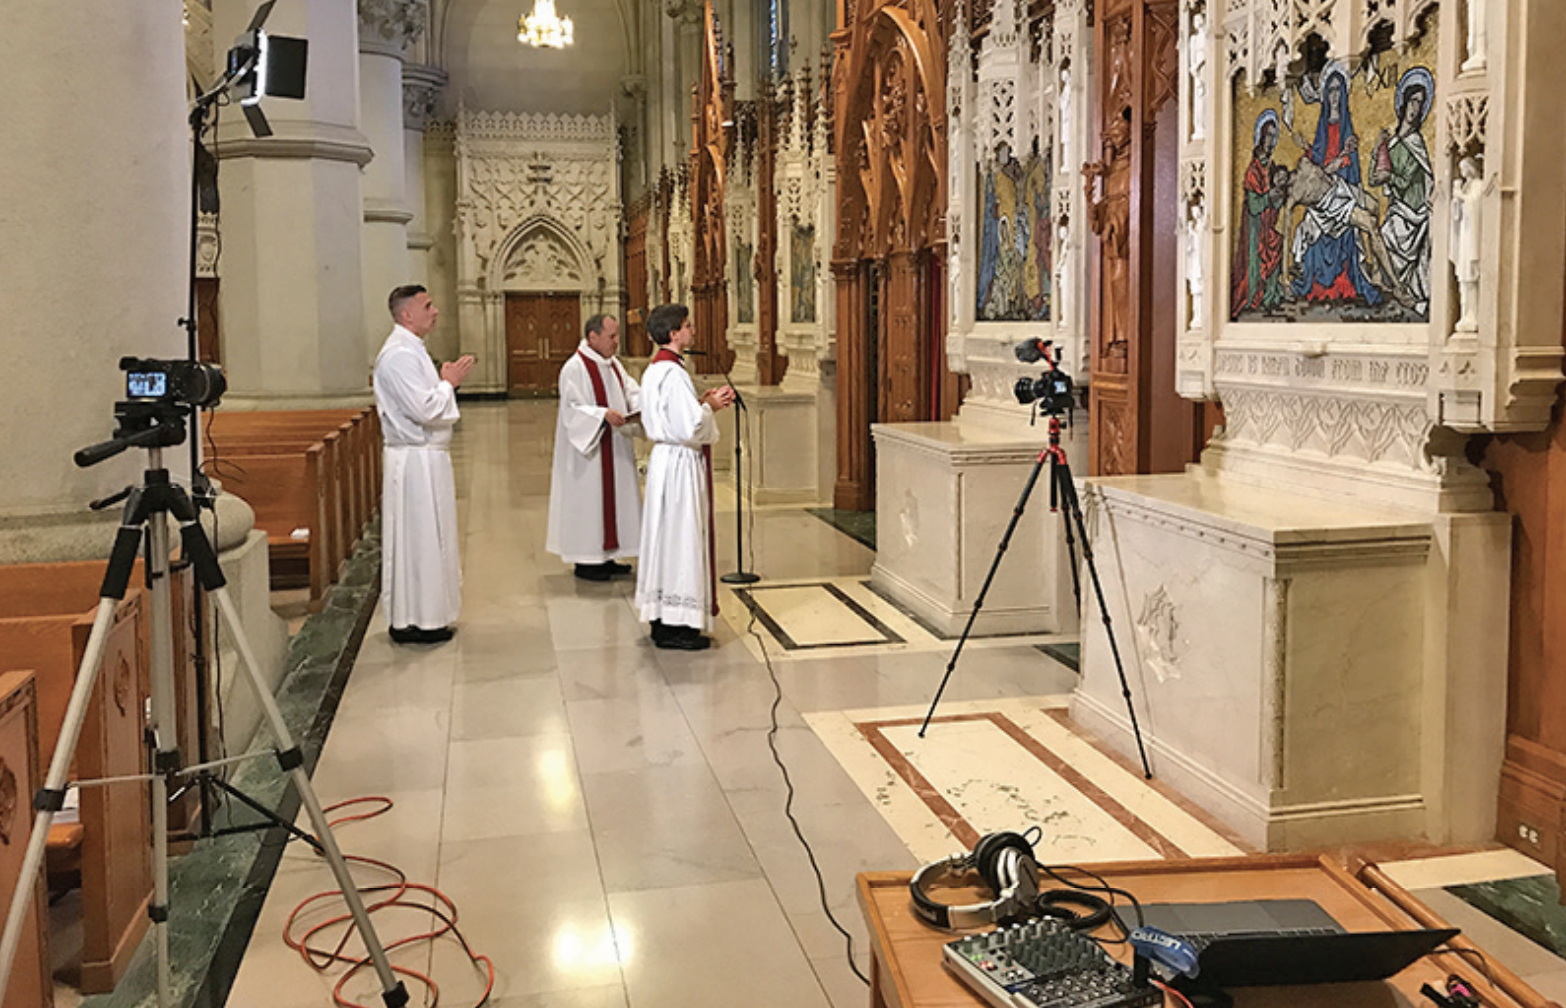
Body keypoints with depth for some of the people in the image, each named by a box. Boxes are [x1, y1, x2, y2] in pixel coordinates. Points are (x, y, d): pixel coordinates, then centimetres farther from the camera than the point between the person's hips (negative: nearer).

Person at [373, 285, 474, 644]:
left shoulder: (411, 349, 15)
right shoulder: (399, 354, -18)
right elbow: (424, 409, -25)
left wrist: (445, 381, 8)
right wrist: (449, 383, -11)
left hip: (426, 457, 11)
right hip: (415, 461, -11)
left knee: (425, 537, 15)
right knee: (418, 538, -4)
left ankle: (423, 613, 23)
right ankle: (414, 621, 3)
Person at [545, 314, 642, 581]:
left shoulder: (613, 365, 13)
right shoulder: (575, 368, -14)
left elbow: (631, 392, 13)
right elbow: (573, 408, -20)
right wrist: (604, 414, -30)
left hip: (614, 447, 9)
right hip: (588, 447, -9)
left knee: (613, 495, 11)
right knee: (588, 498, -4)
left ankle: (605, 556, 20)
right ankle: (585, 561, 3)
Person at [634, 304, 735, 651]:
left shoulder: (655, 369, 12)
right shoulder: (672, 373, -20)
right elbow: (689, 428, -24)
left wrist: (701, 401, 11)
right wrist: (710, 407, -7)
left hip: (666, 460, 11)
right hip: (680, 465, -11)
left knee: (666, 537, 14)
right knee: (681, 539, -4)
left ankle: (662, 619, 22)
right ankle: (675, 627, 1)